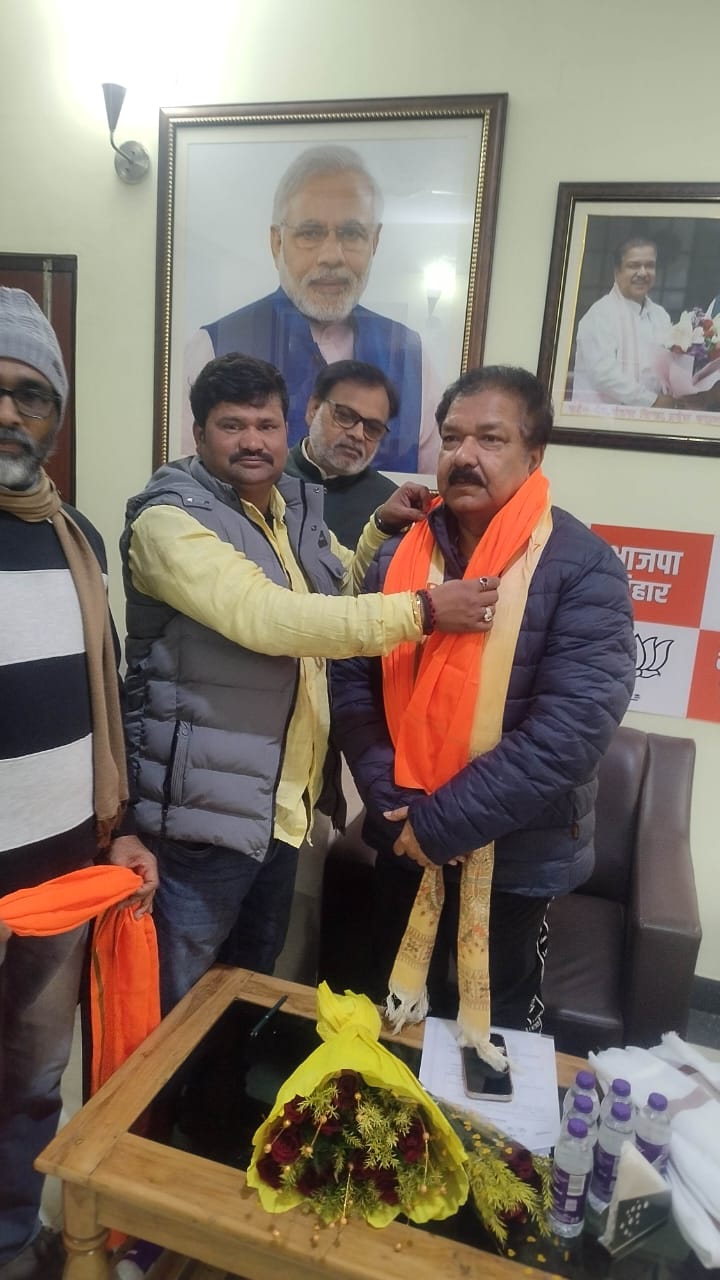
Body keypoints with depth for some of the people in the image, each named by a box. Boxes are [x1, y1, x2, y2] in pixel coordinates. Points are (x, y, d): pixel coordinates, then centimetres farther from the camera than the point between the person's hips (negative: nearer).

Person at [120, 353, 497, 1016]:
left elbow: (339, 591, 24)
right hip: (210, 806, -8)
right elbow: (267, 618, -33)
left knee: (260, 974, 27)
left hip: (285, 799, 8)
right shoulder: (168, 520, -18)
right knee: (181, 998, 13)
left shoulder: (298, 507, 8)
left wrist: (380, 528, 5)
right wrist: (422, 610, -32)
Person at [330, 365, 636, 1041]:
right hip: (402, 843, 4)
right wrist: (395, 806, -13)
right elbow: (352, 682, -2)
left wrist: (440, 823, -21)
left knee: (494, 1030, 21)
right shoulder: (398, 555, -1)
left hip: (515, 855, -4)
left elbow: (572, 728, -23)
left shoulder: (583, 568, -16)